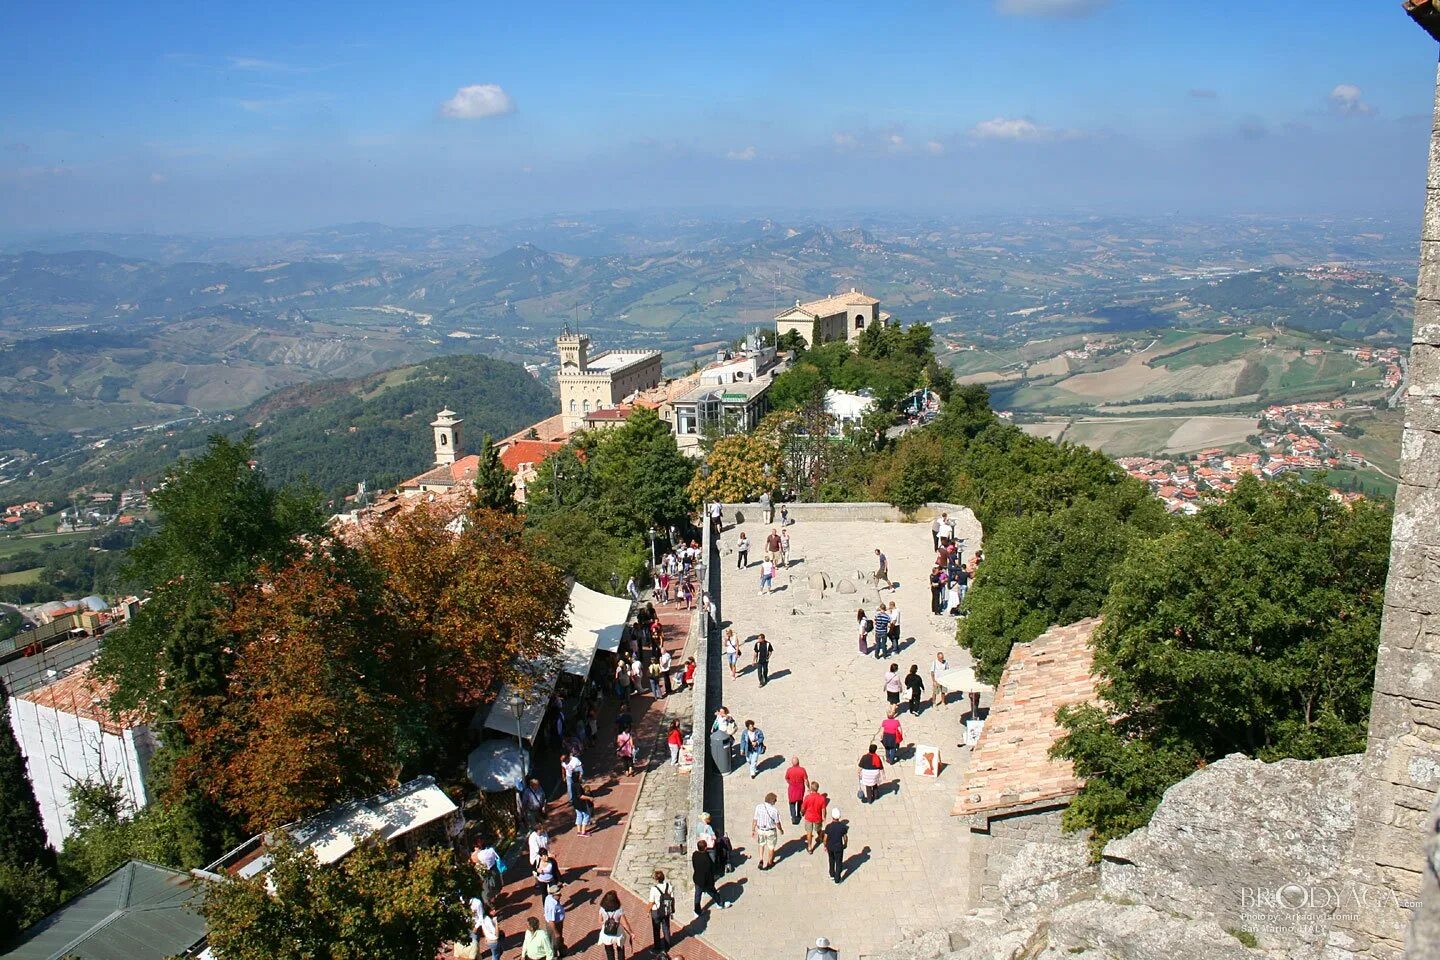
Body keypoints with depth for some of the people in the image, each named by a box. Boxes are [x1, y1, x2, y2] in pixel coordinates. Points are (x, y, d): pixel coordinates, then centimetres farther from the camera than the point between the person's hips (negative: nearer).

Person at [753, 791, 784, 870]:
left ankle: (761, 860, 18)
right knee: (771, 847, 21)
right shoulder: (774, 810, -24)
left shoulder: (758, 807, -15)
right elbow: (777, 823, -11)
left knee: (761, 844, 29)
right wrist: (781, 830, 9)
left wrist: (753, 830, 7)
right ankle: (769, 863, 36)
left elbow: (755, 820, -7)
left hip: (760, 830, 3)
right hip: (770, 831, -3)